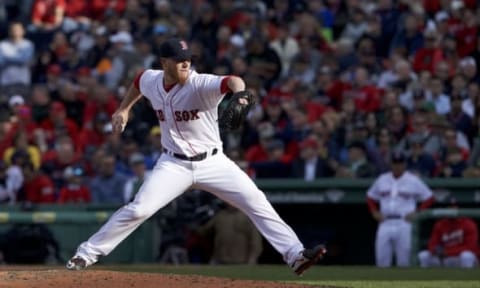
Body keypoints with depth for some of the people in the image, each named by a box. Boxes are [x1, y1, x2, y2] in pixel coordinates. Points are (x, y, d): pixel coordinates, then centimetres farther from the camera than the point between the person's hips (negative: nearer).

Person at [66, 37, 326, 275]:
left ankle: (294, 255, -9)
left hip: (212, 162, -1)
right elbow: (138, 82, 22)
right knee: (138, 210, -11)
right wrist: (123, 109, 18)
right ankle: (87, 253, 1)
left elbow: (230, 81, -42)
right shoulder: (150, 80, -5)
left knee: (256, 202, -12)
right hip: (174, 165, 2)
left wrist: (238, 92, -64)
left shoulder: (200, 85, -20)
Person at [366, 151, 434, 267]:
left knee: (403, 262, -6)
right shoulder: (382, 179, 13)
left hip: (404, 224, -3)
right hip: (385, 224, 3)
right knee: (381, 261, -3)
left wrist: (417, 213, -6)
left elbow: (428, 198, 4)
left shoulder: (413, 180, 3)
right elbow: (371, 197, 23)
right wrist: (375, 212, 7)